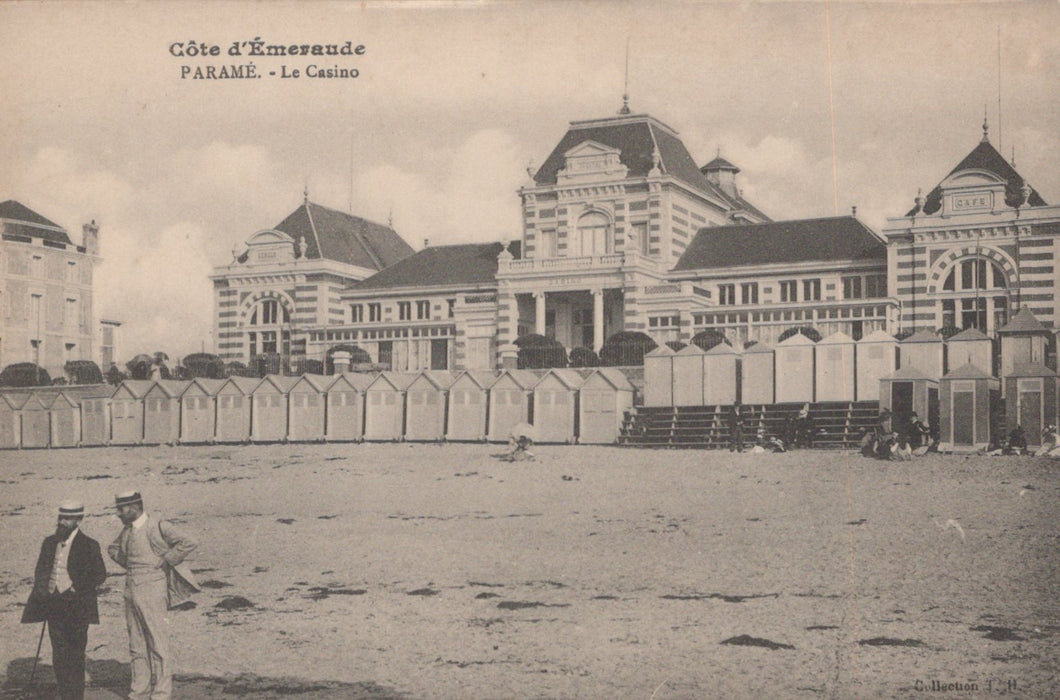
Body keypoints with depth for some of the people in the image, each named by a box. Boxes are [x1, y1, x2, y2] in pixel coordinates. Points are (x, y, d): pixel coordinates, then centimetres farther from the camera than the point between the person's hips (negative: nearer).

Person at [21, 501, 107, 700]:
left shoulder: (89, 545, -4)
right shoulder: (49, 542, 11)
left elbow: (99, 575, -3)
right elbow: (40, 570, 19)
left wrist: (76, 588, -12)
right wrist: (43, 588, 1)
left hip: (76, 607, -5)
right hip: (53, 606, 5)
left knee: (75, 656, -3)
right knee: (59, 656, 7)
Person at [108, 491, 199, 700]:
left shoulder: (158, 526, -10)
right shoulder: (127, 530, 12)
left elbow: (188, 542, -19)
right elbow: (113, 549, 31)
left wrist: (164, 561, -13)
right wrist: (128, 564, 14)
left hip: (152, 590, -7)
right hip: (131, 591, 7)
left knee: (158, 644, -3)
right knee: (137, 647, 11)